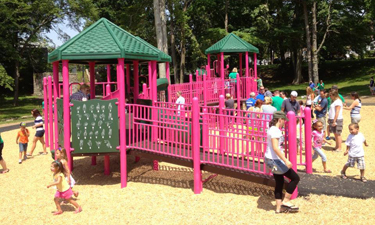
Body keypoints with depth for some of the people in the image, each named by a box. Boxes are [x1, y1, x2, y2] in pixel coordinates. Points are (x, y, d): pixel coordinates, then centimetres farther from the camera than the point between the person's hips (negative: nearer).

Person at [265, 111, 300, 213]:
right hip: (274, 160, -10)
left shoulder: (272, 129, 12)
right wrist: (286, 160, -27)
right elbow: (275, 148, -27)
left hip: (271, 159, 10)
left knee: (279, 182, 16)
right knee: (295, 178, -1)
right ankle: (285, 201, 5)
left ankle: (279, 208, 22)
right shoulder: (275, 130, -19)